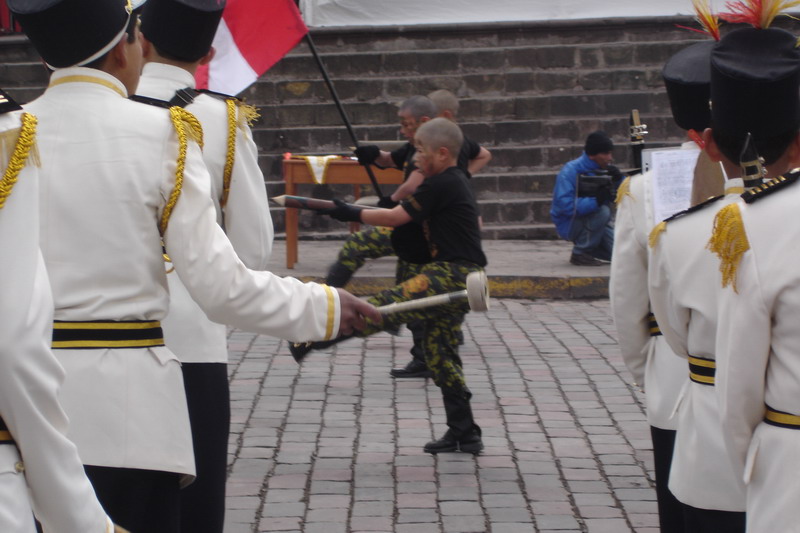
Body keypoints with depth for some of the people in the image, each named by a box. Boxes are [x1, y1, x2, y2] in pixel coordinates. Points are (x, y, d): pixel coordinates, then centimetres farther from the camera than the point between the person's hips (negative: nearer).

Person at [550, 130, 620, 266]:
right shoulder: (570, 171, -21)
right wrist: (596, 200, -42)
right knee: (602, 211, -32)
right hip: (569, 223, -6)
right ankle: (580, 253, -14)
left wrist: (618, 180, -20)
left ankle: (591, 249, 16)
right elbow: (565, 205, -32)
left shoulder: (605, 169, 0)